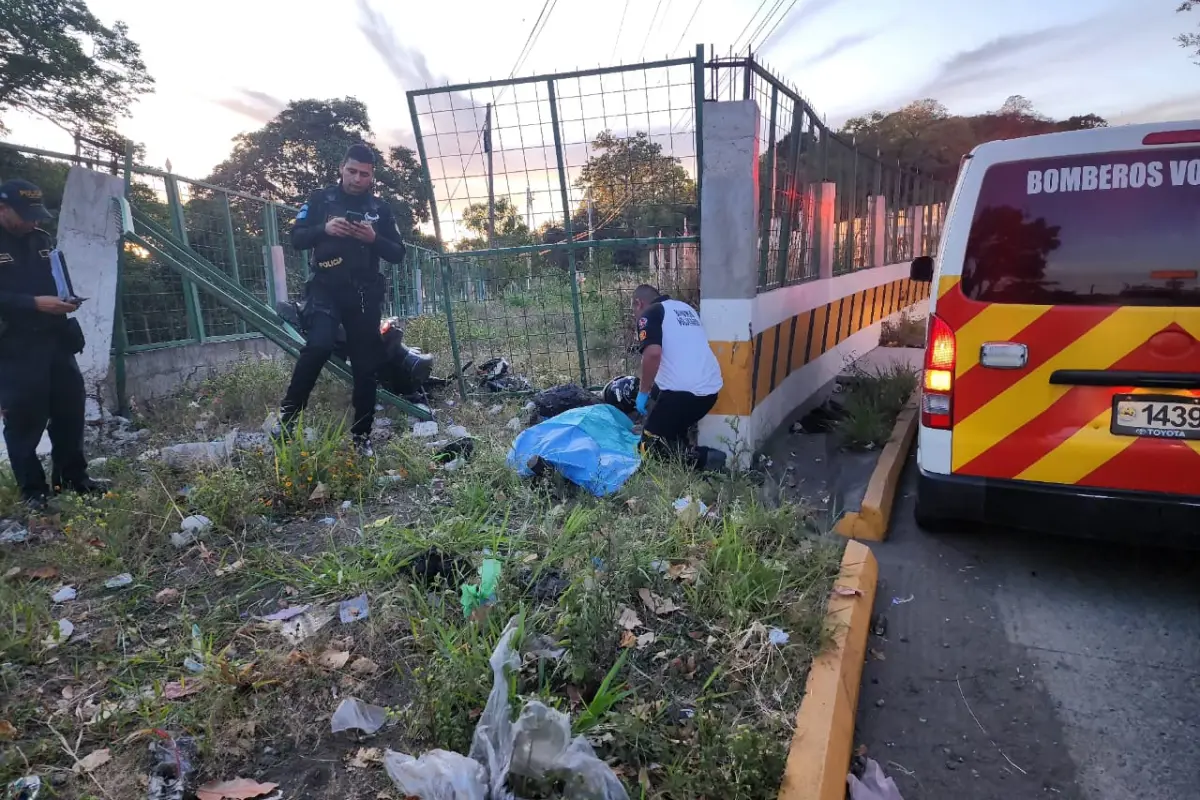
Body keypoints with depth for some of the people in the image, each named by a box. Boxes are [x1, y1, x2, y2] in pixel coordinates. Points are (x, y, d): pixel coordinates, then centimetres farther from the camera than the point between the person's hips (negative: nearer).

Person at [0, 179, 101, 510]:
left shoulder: (43, 240, 11)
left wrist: (69, 296, 1)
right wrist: (35, 303, -23)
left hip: (55, 341, 6)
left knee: (70, 408, 9)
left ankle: (72, 476, 23)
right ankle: (32, 488, 13)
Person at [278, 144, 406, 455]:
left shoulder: (380, 208, 10)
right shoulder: (321, 199, 7)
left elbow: (398, 254, 7)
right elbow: (296, 238, 2)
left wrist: (374, 238, -13)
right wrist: (324, 228, -16)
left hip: (365, 295, 2)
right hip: (326, 289, -2)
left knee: (366, 365, 3)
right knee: (319, 346, -26)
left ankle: (362, 436, 13)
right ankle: (288, 413, -9)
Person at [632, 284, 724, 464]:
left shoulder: (649, 314, -2)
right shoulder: (685, 308, 23)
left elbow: (653, 352, -21)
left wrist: (643, 391, -9)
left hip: (682, 389, -8)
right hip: (710, 387, 8)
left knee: (651, 442, 7)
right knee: (675, 431, 29)